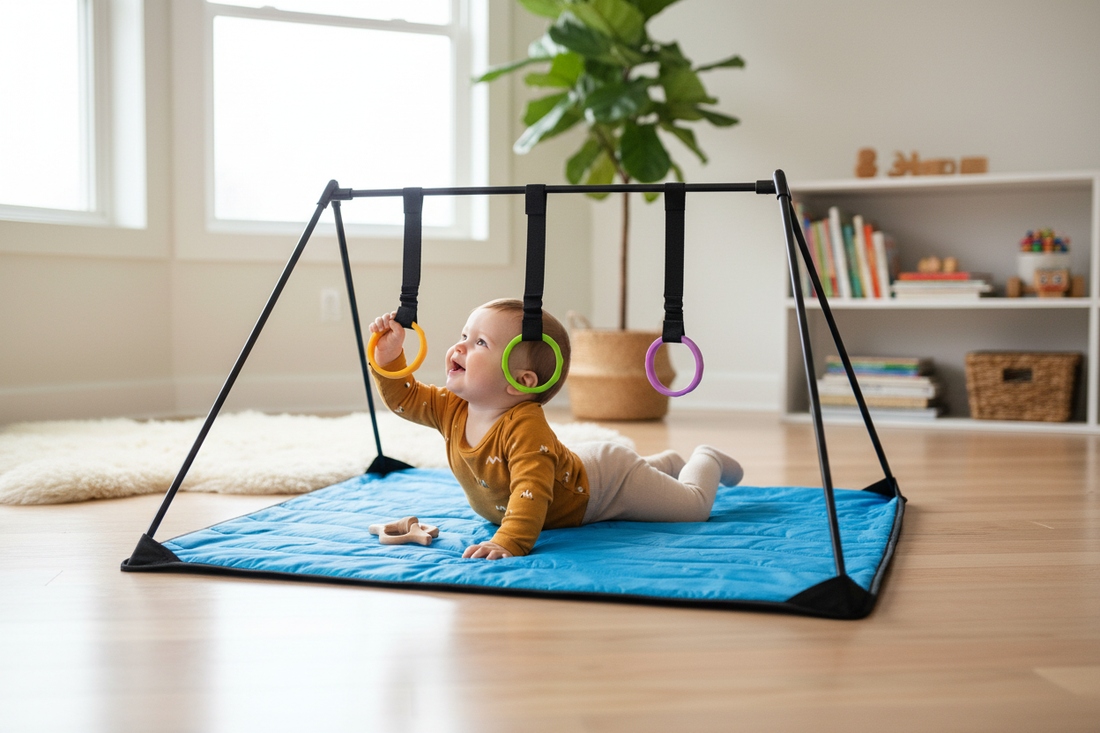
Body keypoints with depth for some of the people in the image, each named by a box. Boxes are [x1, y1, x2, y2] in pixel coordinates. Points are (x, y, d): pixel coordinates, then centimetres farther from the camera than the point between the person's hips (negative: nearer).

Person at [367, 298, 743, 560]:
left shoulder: (525, 427, -45)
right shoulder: (453, 408, -21)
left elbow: (532, 492, -55)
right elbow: (404, 397, -10)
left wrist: (509, 542, -67)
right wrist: (389, 356, -25)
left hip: (605, 481, -8)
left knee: (694, 507, 6)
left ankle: (705, 460, 35)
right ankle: (667, 462, 58)